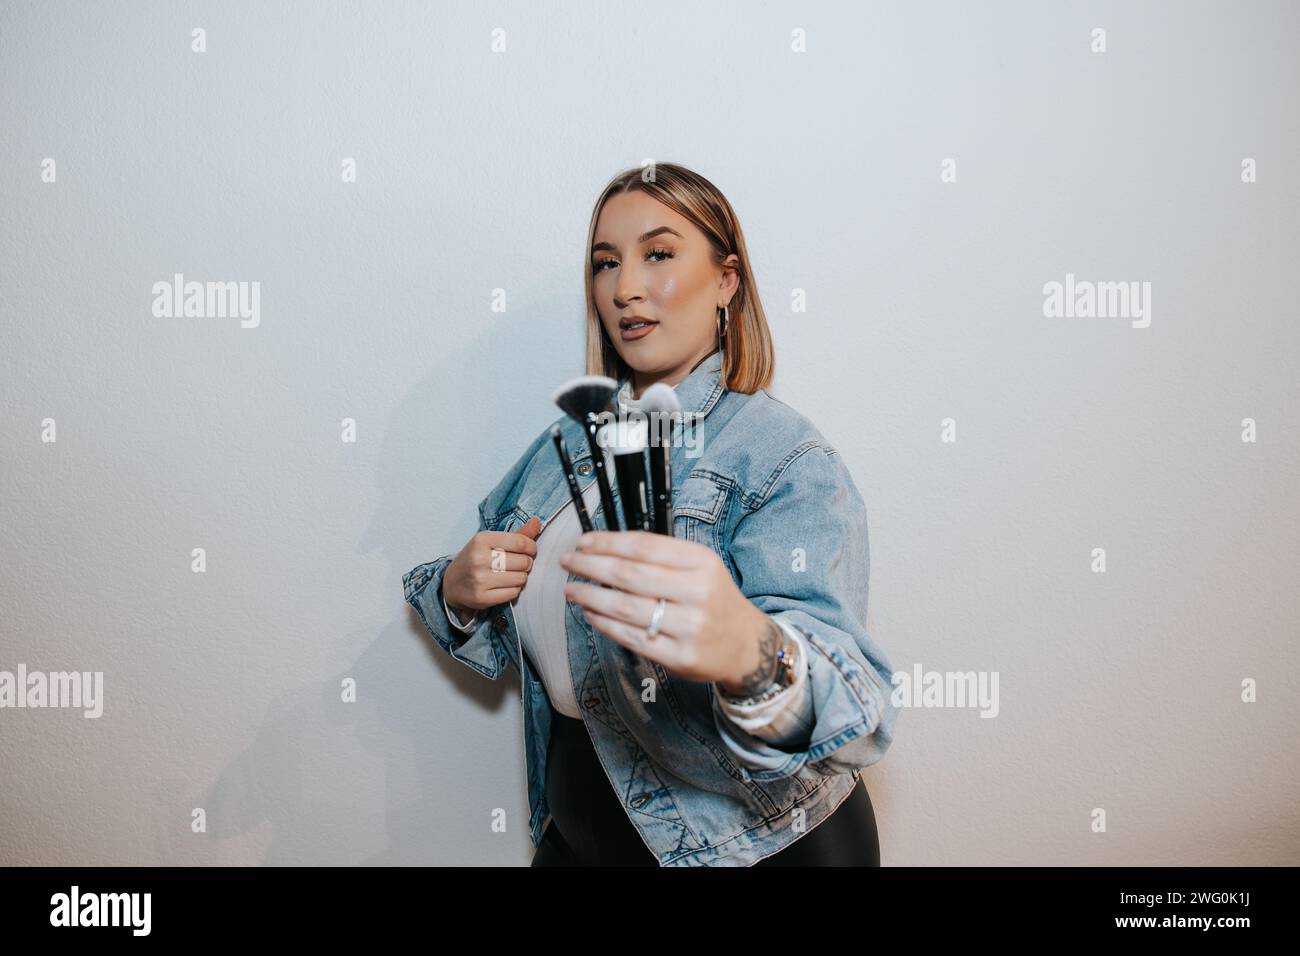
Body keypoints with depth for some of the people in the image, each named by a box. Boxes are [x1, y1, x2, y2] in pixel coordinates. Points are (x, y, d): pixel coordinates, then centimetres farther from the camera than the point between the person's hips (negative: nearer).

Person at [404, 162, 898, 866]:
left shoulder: (789, 461, -19)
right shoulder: (570, 442, 0)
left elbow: (849, 714, -33)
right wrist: (458, 591, -14)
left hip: (758, 847, -5)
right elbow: (499, 639, 8)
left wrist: (751, 659, -54)